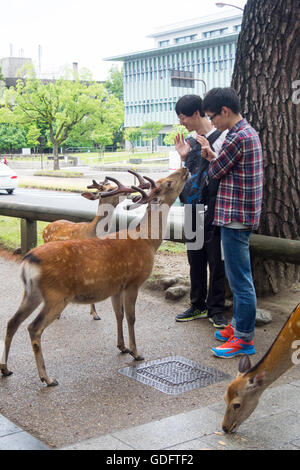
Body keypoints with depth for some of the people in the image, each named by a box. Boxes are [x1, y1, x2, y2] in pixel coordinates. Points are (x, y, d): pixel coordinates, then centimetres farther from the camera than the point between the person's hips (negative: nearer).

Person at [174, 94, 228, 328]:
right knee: (195, 260, 13)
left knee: (216, 261, 1)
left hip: (213, 209, -6)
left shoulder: (221, 138, -7)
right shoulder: (189, 141, 13)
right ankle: (198, 305, 25)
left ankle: (216, 309, 12)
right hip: (193, 208, 6)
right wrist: (184, 158, 3)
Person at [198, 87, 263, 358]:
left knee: (240, 280, -3)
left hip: (236, 217, -11)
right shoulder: (249, 132, 14)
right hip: (241, 214, 11)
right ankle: (239, 325, 31)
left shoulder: (238, 137, -19)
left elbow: (216, 172, -10)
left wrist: (210, 156, 9)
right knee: (239, 277, 19)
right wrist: (212, 155, 1)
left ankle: (244, 339, 6)